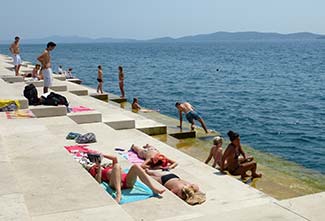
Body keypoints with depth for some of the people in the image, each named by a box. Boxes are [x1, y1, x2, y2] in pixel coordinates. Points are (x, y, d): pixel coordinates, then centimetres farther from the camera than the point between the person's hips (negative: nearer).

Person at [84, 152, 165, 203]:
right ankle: (118, 194, -52)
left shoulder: (110, 167, 38)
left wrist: (103, 155, 29)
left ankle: (154, 189, -37)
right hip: (116, 183, -4)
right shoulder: (97, 174, 23)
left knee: (135, 166, -25)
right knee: (117, 166, -32)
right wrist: (99, 167, 7)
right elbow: (98, 181, 2)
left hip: (128, 180, 4)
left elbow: (115, 158, 28)